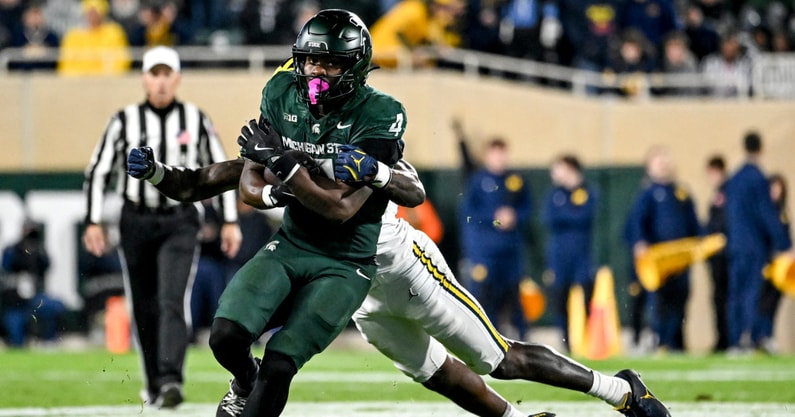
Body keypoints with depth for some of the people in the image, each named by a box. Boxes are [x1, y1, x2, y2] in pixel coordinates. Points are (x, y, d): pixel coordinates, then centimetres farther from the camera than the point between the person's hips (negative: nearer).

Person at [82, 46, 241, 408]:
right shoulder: (125, 121, 1)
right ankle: (153, 383, 18)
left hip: (180, 223, -1)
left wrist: (230, 221, 6)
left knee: (171, 301, -17)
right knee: (144, 307, 6)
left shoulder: (195, 120, 3)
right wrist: (93, 222, -4)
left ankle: (171, 381, -27)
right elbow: (98, 171, 4)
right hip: (136, 221, 2)